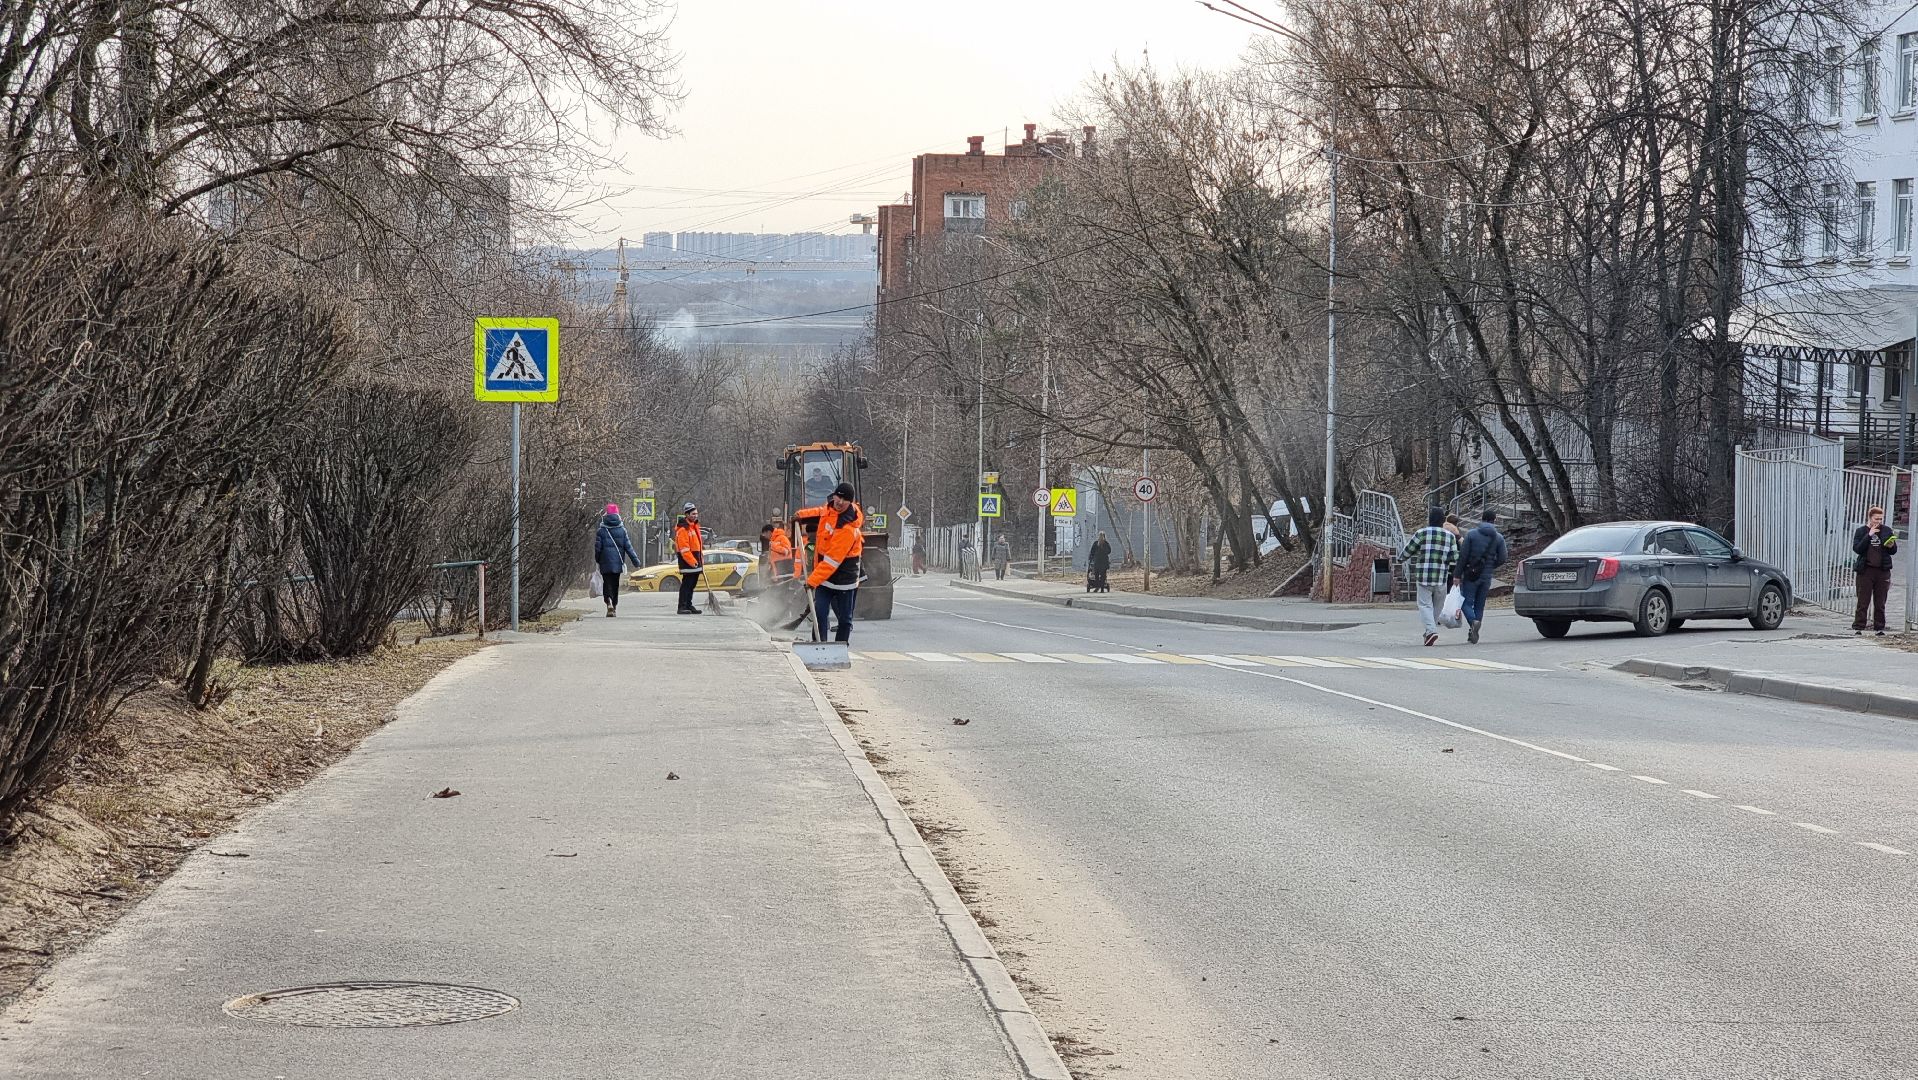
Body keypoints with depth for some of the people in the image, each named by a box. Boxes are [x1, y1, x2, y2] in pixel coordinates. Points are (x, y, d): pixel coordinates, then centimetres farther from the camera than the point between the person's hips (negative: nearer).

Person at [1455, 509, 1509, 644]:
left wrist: (1458, 575, -4)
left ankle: (1473, 622, -28)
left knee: (1467, 603, 1)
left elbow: (1463, 556, -8)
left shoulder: (1471, 534, -5)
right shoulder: (1499, 538, 3)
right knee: (1479, 605, 11)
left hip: (1470, 574, -3)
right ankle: (1473, 634, 8)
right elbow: (1502, 559, 1)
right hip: (1487, 577, 3)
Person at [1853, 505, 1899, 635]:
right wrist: (1869, 535, -16)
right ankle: (1858, 627, 4)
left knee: (1880, 603, 6)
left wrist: (1891, 546, -11)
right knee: (1863, 602, -1)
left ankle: (1879, 628, 12)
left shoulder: (1887, 531, 7)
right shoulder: (1861, 531, 1)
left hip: (1883, 571, 2)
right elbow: (1857, 549, -11)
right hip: (1865, 570, -2)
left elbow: (1894, 551, 13)